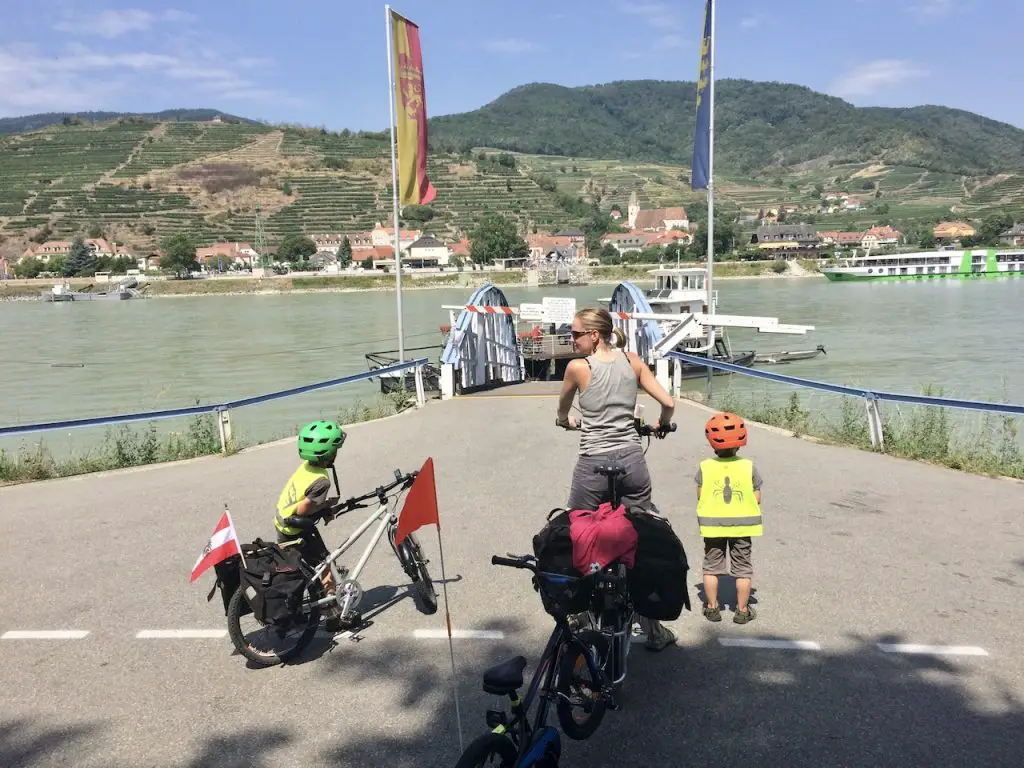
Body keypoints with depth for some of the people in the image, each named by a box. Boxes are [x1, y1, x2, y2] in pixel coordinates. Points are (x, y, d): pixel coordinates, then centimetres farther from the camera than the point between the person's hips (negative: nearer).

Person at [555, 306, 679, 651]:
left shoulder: (577, 367, -5)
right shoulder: (632, 361, 4)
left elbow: (562, 412, 13)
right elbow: (668, 404, 4)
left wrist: (566, 422, 36)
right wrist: (661, 425, 26)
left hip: (593, 466, -3)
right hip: (632, 461, 4)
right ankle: (654, 630, 19)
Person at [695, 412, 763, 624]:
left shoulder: (705, 467, -7)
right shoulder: (749, 467, -7)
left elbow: (700, 497, -5)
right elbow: (756, 499, -5)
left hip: (712, 525, 0)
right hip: (742, 525, 0)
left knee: (712, 566, 13)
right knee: (743, 567, 12)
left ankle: (712, 607, 20)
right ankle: (742, 610, 17)